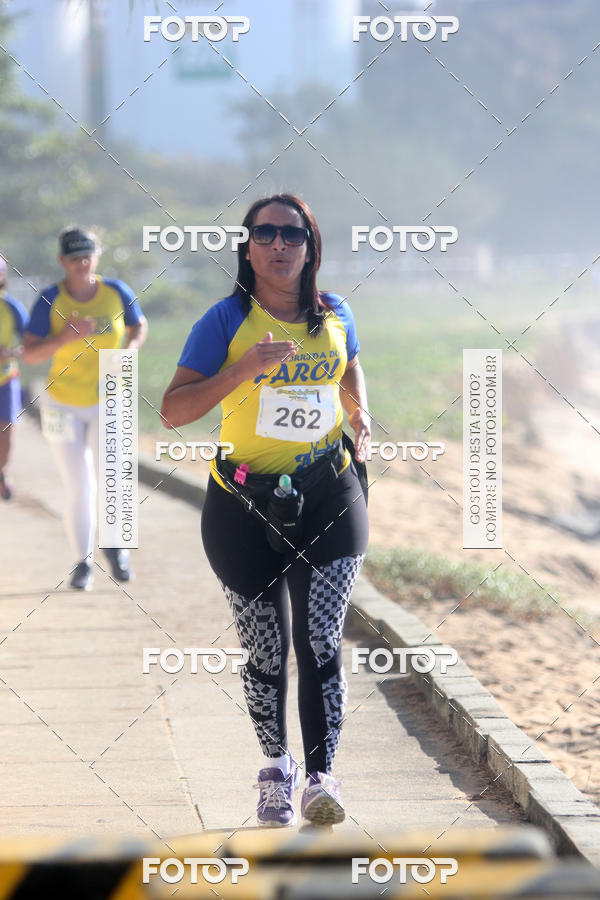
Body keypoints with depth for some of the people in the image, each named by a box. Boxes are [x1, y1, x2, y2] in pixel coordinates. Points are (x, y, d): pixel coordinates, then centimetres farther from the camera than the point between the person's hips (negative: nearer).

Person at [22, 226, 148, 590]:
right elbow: (30, 353, -12)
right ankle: (83, 562, 19)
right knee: (78, 488, 2)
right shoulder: (49, 300, -11)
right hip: (63, 404, 0)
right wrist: (67, 336, -27)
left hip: (110, 402, 0)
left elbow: (139, 327, 10)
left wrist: (129, 350, -10)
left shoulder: (117, 292, -7)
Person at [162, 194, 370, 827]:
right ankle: (275, 766, 26)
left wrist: (360, 417, 6)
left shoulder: (335, 316, 4)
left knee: (320, 641, -10)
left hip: (328, 496, 2)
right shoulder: (227, 321, -8)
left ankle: (321, 777, -9)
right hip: (245, 504, -1)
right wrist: (243, 368, -26)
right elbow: (173, 410, -15)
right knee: (265, 651, 5)